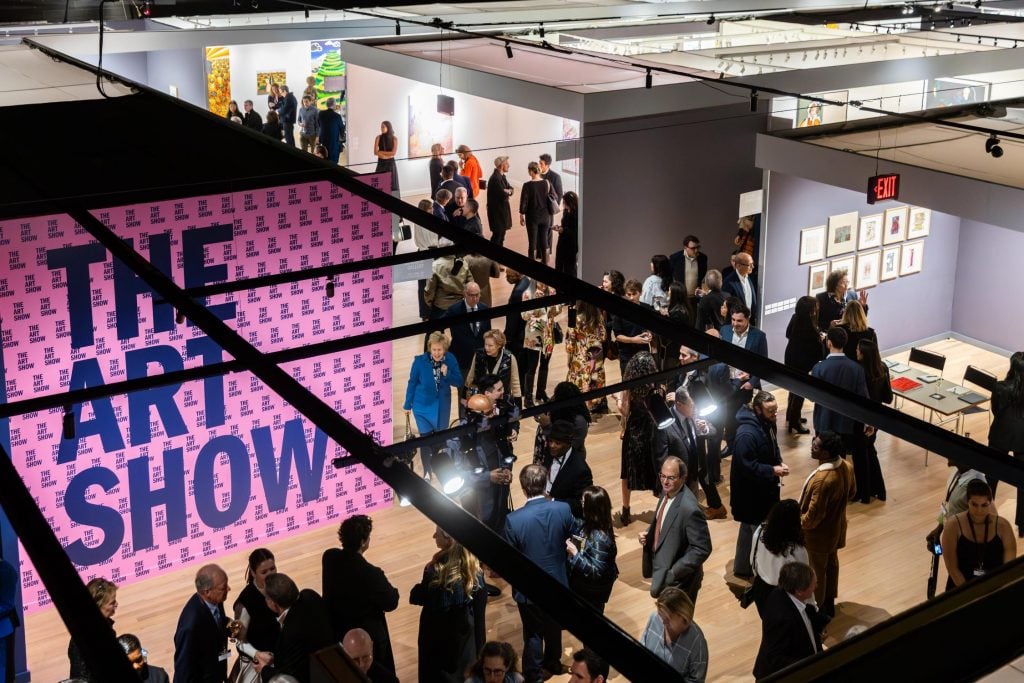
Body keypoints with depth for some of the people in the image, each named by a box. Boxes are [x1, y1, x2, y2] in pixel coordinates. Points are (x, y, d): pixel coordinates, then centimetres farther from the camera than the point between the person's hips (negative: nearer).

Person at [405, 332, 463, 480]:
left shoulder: (451, 360, -12)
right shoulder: (420, 361, -17)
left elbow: (459, 382, -6)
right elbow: (412, 383, -6)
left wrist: (447, 374, -25)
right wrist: (407, 405, -1)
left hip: (442, 406, 2)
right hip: (422, 405, -2)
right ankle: (427, 472, 11)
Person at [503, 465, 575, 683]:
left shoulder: (513, 519, -28)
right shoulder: (563, 509, -20)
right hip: (557, 582, 3)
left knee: (533, 633, 17)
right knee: (553, 626, 27)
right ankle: (552, 663, 49)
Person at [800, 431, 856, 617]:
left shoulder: (822, 479, -38)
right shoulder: (846, 467, -13)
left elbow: (813, 516, -30)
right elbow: (851, 492, 7)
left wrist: (797, 523, -11)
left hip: (819, 533, -8)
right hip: (836, 527, 8)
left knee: (817, 571, 14)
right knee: (831, 564, 26)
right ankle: (829, 603, 46)